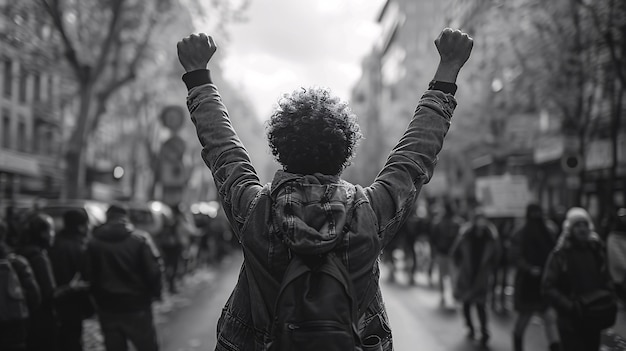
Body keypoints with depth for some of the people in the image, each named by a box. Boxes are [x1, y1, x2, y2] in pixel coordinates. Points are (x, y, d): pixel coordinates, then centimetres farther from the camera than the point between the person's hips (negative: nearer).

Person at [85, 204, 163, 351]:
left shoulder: (93, 242, -1)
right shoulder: (140, 238, -10)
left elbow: (89, 275, 1)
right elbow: (153, 270, -13)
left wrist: (98, 298, 11)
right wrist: (155, 293, 1)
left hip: (107, 308, 3)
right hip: (136, 305, -2)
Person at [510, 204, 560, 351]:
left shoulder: (550, 234, 3)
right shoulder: (519, 235, -6)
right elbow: (517, 257, -15)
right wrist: (530, 269, -30)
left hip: (546, 282, 2)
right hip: (527, 283, -2)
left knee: (550, 317, -11)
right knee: (524, 317, 12)